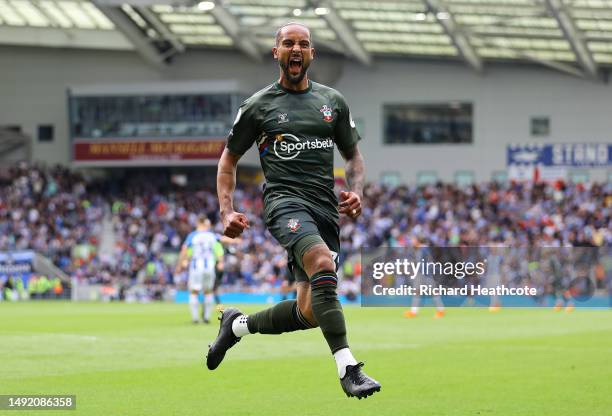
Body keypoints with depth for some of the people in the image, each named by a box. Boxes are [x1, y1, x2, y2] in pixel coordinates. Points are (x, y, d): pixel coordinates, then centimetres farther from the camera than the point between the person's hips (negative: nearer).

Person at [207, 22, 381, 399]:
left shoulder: (333, 102, 16)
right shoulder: (258, 105, 7)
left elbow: (353, 156, 24)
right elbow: (229, 159, 15)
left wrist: (356, 192, 3)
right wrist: (227, 211, 2)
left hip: (326, 210, 4)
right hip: (286, 200, -4)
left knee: (309, 314, -1)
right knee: (323, 266, -33)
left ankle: (238, 325, 28)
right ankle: (348, 369, -36)